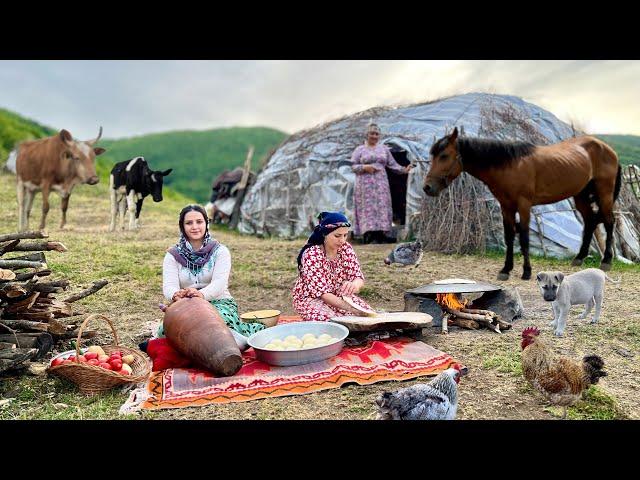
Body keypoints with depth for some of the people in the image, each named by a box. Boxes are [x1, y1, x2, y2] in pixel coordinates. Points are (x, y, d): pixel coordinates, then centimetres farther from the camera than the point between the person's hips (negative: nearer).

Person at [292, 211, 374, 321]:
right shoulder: (311, 254, -24)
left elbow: (358, 276, -11)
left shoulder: (346, 249, -8)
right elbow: (321, 291, -27)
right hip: (312, 299, -5)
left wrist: (355, 284, -39)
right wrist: (350, 308, -38)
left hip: (340, 297, 5)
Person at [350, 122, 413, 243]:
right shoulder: (360, 149, 6)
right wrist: (364, 167, -15)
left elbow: (392, 164, 13)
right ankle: (368, 233, -8)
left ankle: (380, 234, 0)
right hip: (365, 183, -3)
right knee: (367, 206, -7)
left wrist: (404, 170, 0)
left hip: (380, 182, 3)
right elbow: (353, 166, 1)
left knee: (382, 206, -2)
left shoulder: (384, 148, 14)